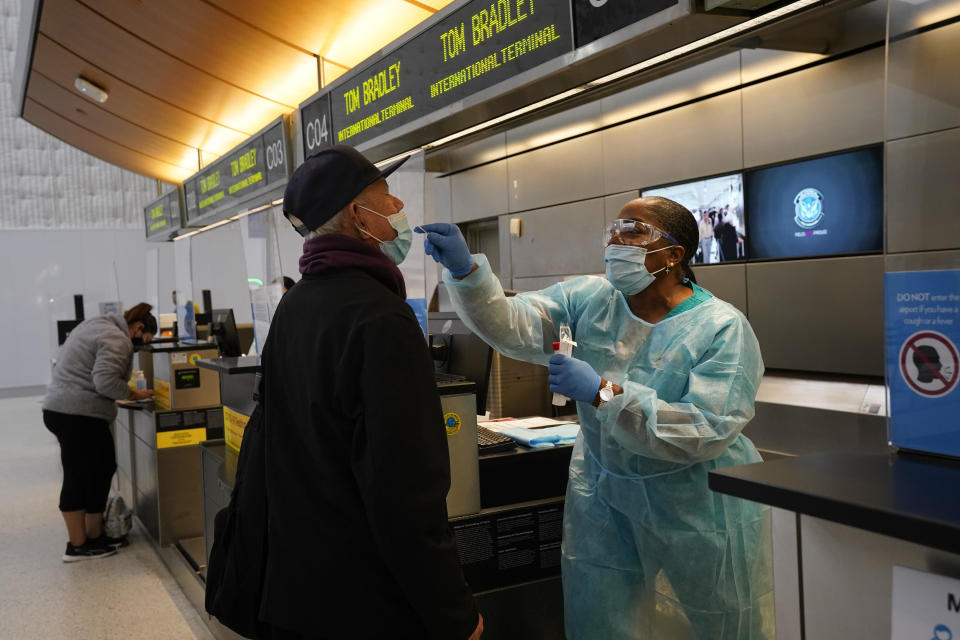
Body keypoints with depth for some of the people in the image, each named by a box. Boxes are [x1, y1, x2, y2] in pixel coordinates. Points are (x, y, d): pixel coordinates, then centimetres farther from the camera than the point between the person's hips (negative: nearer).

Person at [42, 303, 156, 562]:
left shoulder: (97, 325, 17)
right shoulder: (118, 340, -14)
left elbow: (63, 359, 24)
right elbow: (105, 380, -25)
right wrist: (133, 394, -10)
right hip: (78, 416, -10)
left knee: (102, 470, 15)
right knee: (80, 478, -1)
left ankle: (95, 534, 22)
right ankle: (77, 546, 9)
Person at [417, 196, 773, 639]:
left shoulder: (722, 328, -17)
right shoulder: (588, 300, -3)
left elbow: (709, 432, -26)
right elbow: (512, 325, -14)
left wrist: (604, 393, -31)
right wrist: (464, 269, -31)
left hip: (698, 509, -3)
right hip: (604, 497, 4)